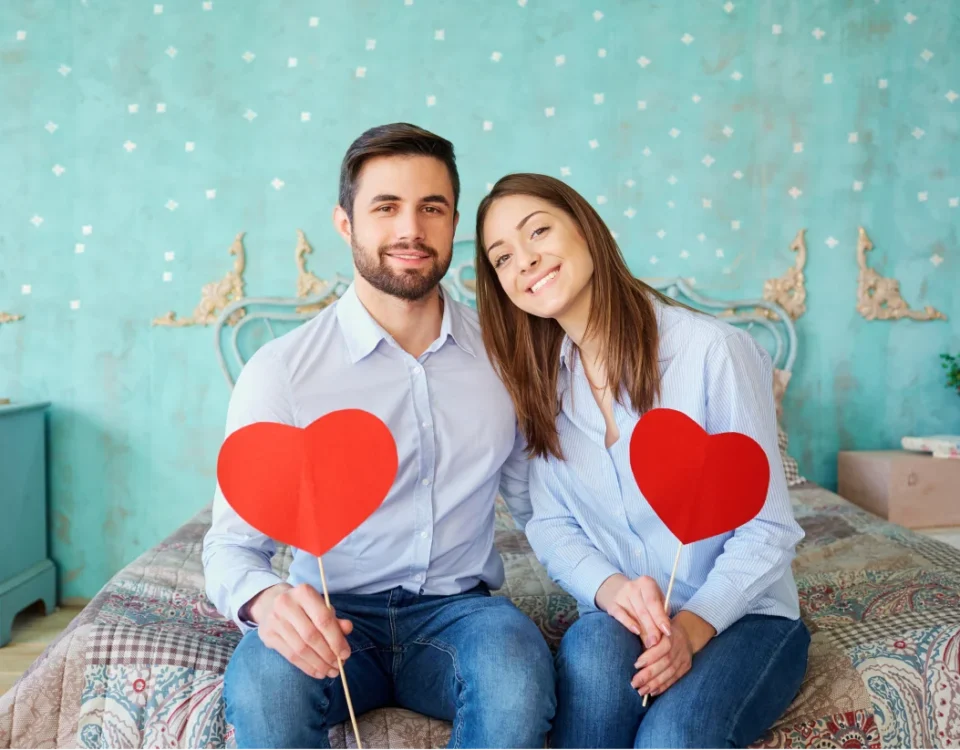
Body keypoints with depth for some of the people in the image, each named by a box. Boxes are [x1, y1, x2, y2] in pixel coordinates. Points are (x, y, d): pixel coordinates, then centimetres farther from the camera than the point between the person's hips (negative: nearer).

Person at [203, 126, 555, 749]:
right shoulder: (281, 371, -7)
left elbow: (540, 507, 7)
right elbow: (234, 541, -6)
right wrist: (265, 599, -29)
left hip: (458, 608, 2)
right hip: (336, 615, -1)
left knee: (519, 667, -32)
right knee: (262, 680, -33)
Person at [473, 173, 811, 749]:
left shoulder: (712, 349, -16)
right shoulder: (540, 380, 0)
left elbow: (768, 528, -12)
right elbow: (551, 524, 0)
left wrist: (693, 626, -24)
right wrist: (611, 589, -20)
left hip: (742, 614, -3)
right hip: (620, 614, 4)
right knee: (591, 648, -31)